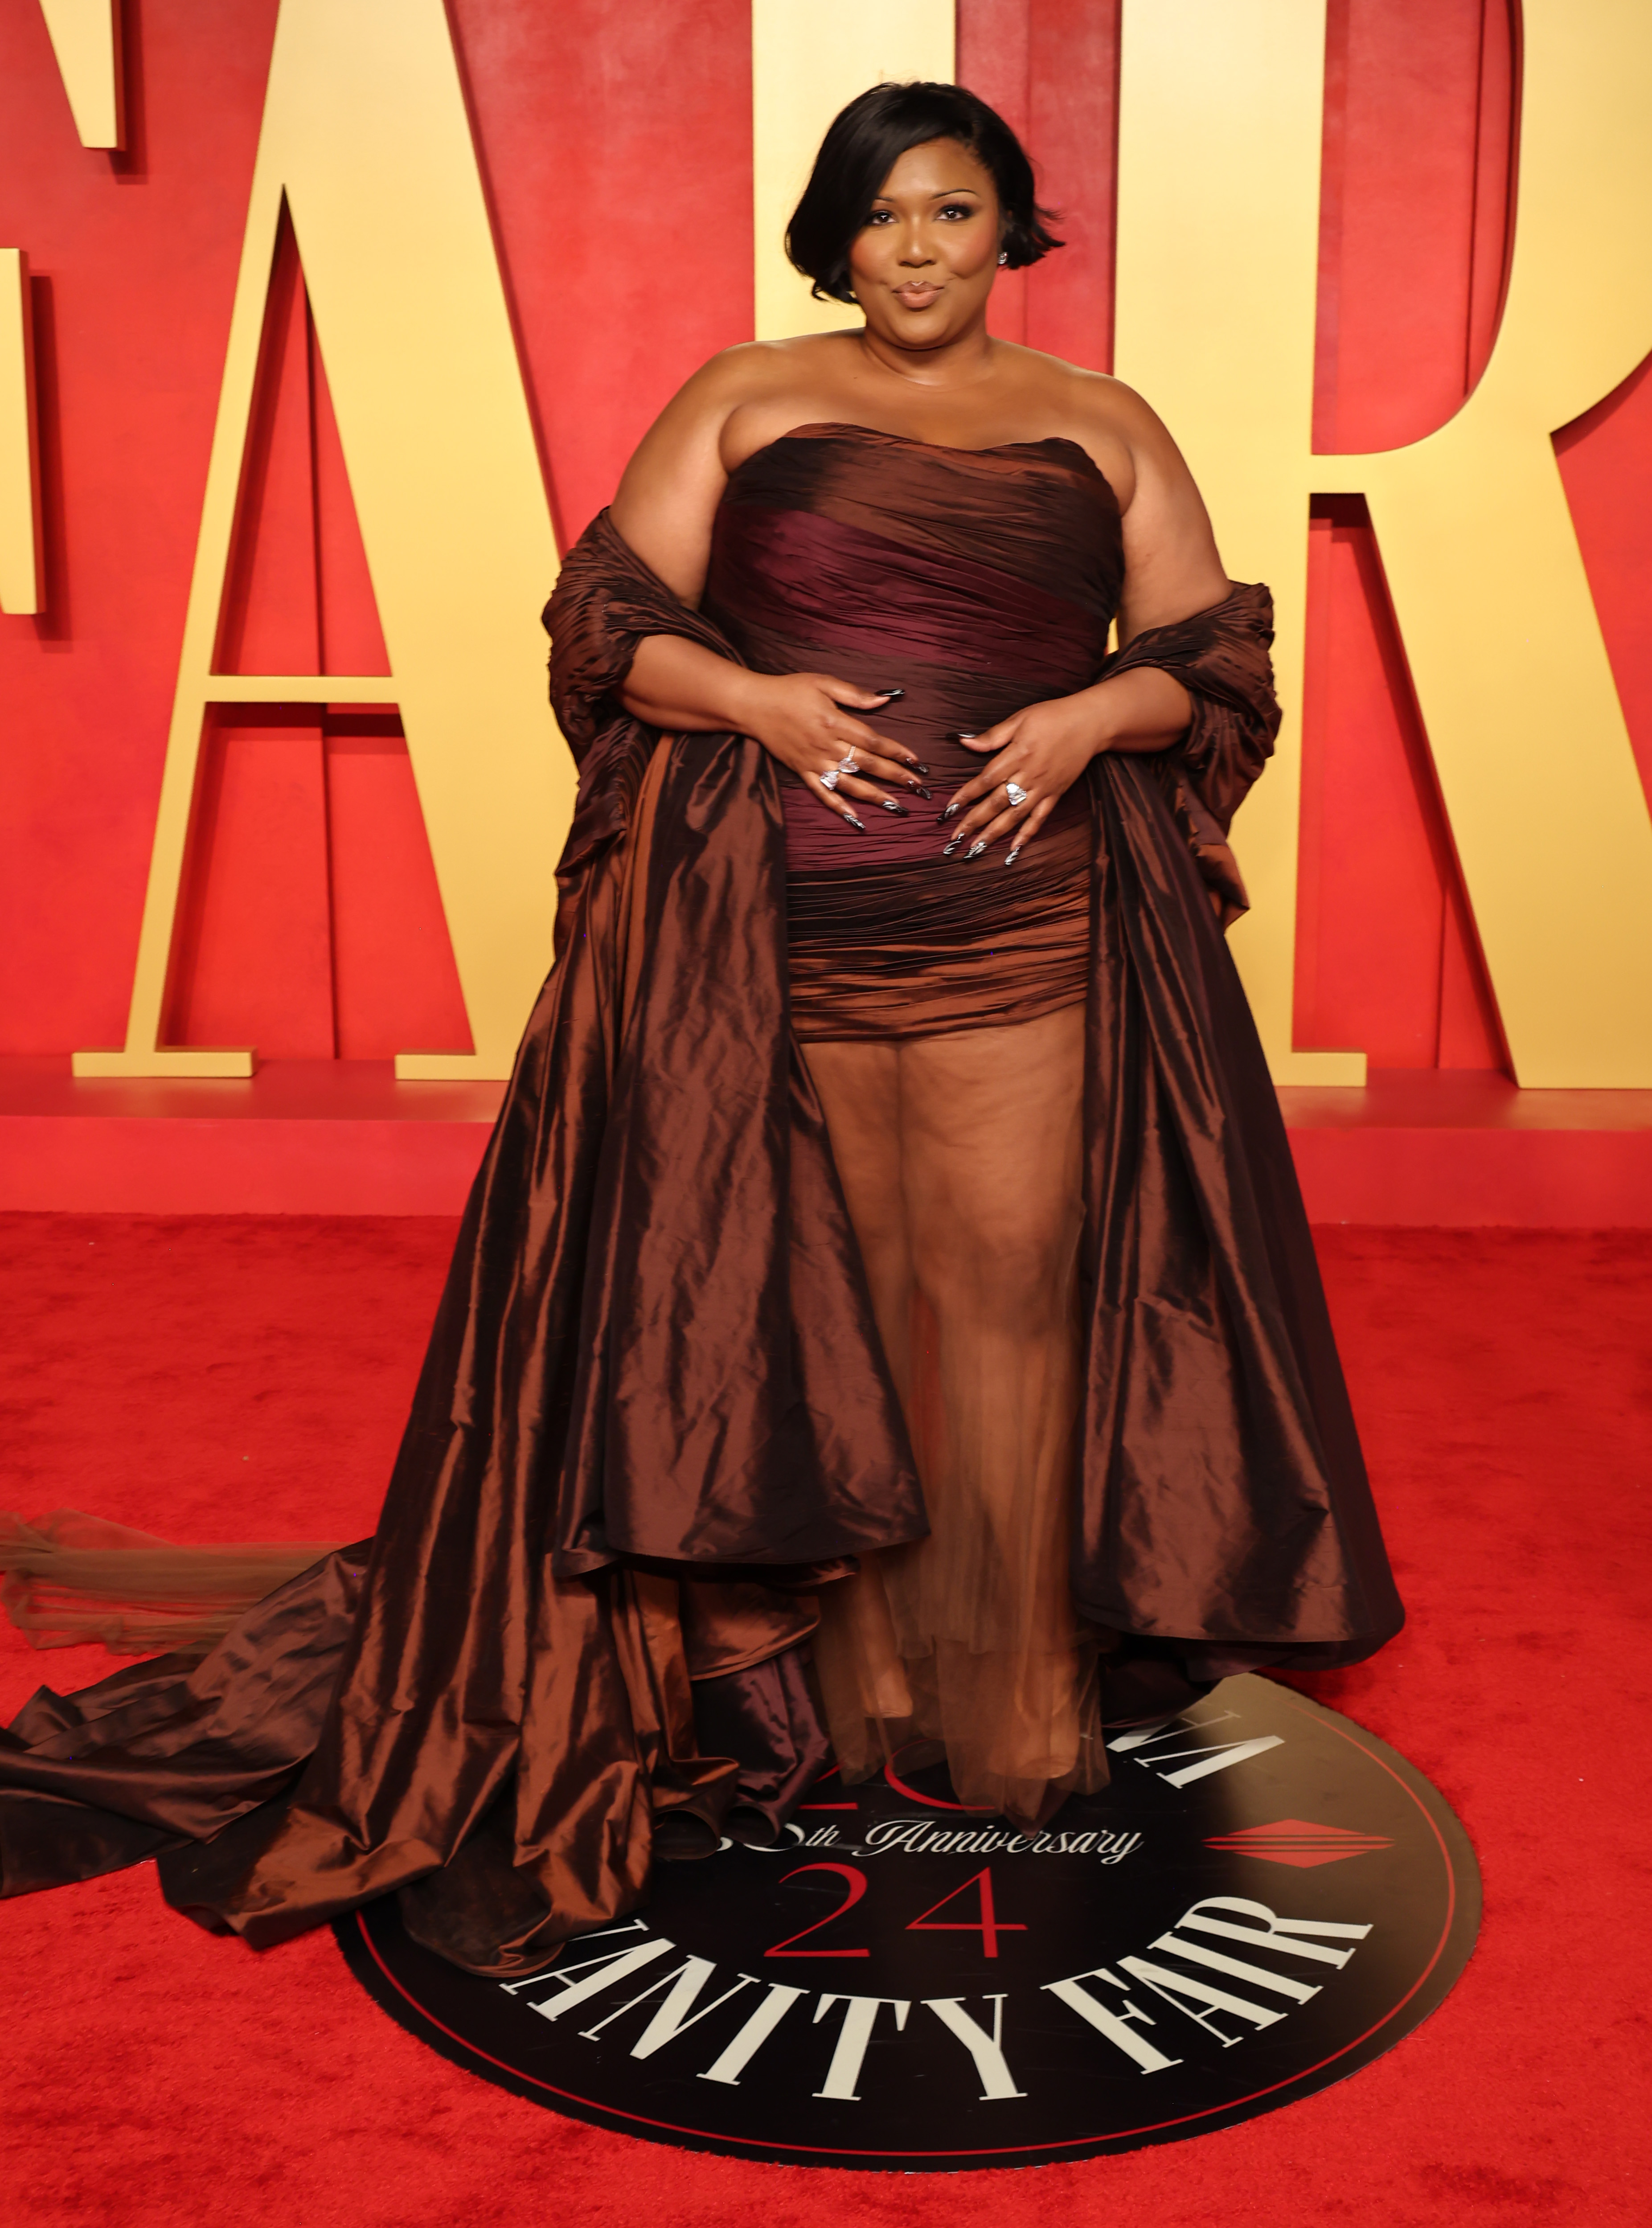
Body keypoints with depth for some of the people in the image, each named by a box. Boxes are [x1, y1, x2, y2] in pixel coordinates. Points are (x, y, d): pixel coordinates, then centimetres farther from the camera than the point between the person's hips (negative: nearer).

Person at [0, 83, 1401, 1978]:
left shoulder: (1103, 428, 16)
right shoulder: (745, 398, 13)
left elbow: (1218, 659, 13)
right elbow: (606, 618, 7)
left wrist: (1094, 713, -7)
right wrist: (759, 702, -11)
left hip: (1024, 932, 1)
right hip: (771, 932, 0)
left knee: (1010, 1288, -2)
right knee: (804, 1297, 3)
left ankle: (1014, 1712, 13)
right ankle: (836, 1681, 18)